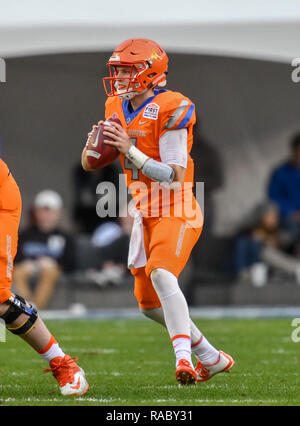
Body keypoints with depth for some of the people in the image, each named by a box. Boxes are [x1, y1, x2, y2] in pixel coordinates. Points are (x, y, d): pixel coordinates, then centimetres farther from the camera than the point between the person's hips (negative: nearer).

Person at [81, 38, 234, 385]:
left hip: (176, 211, -8)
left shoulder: (169, 111, -17)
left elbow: (174, 178, -21)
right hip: (145, 213, 8)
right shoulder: (118, 109, 7)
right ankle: (211, 358, 25)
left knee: (161, 275, -31)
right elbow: (89, 164, 14)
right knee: (149, 303, 10)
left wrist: (130, 150, -28)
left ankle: (184, 358, -34)